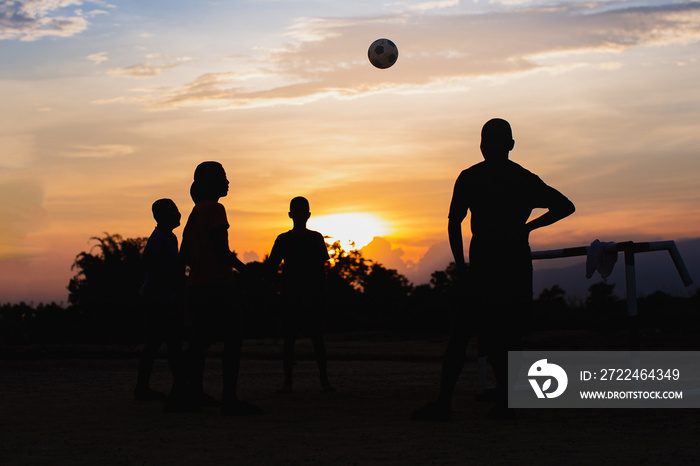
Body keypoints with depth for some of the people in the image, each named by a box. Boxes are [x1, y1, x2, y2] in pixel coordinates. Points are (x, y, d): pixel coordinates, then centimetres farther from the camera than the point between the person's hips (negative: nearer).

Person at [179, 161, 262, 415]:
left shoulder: (195, 212, 19)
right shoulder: (215, 209, -9)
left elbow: (185, 255, 20)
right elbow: (219, 246, -19)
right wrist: (240, 265, -4)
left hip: (196, 285, 10)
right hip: (216, 285, -10)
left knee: (199, 340, 11)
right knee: (233, 339, -11)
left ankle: (194, 395, 13)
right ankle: (230, 399, -16)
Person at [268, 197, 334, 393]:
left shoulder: (316, 238, 9)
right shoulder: (283, 239, 8)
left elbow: (322, 266, 8)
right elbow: (272, 266, 4)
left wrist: (322, 293, 2)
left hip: (313, 296, 0)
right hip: (291, 295, 0)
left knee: (317, 338, -2)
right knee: (289, 338, -1)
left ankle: (324, 380, 3)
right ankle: (287, 381, 3)